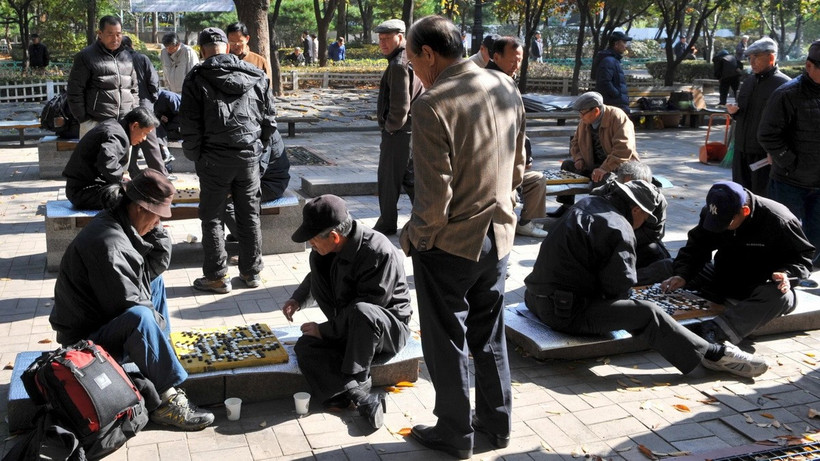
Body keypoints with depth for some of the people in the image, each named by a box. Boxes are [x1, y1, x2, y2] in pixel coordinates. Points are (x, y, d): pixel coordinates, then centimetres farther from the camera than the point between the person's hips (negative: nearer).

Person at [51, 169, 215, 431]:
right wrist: (158, 321, -9)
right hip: (86, 338, -11)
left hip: (106, 318, 11)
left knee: (155, 282, 21)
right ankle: (165, 403, -29)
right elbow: (128, 306, -26)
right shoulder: (107, 242, -27)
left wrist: (154, 227, -6)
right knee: (141, 317, -38)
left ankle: (160, 357, 16)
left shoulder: (120, 223, 2)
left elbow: (157, 265, 5)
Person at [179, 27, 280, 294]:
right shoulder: (256, 76, 6)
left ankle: (217, 276, 10)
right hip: (249, 156, 4)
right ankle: (251, 272, 20)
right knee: (249, 215, 13)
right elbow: (269, 118, 9)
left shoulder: (196, 79, -5)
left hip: (214, 158, -3)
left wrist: (195, 155, 6)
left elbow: (189, 125, -6)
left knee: (211, 217, 8)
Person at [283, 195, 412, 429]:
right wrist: (298, 299, 2)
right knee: (305, 346, -19)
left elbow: (365, 309, -26)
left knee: (360, 312, -40)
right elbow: (315, 278, 21)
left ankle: (358, 381, -22)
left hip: (390, 328, -7)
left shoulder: (379, 253, -26)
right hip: (348, 330, 7)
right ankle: (362, 398, -32)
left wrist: (323, 329, -19)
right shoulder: (326, 251, -3)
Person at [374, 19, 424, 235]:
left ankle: (387, 223, 12)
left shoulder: (398, 65, -19)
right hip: (410, 130, 10)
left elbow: (400, 106, -23)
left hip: (398, 132, -10)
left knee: (388, 179, 2)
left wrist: (390, 127, -9)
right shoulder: (411, 60, 13)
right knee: (409, 177, 16)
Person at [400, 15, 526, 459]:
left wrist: (413, 237, -7)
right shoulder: (506, 88, 0)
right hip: (498, 237, 7)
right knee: (490, 334, 21)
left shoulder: (432, 104, -23)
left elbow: (434, 196, -23)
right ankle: (497, 422, 34)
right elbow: (518, 168, 9)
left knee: (447, 342, 11)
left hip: (449, 243, -7)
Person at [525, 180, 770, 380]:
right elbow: (617, 287, -13)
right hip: (567, 313, -10)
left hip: (536, 298, 10)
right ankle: (714, 355, -3)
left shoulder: (587, 203, 11)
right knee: (647, 313, -12)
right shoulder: (620, 230, -14)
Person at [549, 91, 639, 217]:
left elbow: (624, 148, -30)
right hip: (594, 164, 8)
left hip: (620, 166, -8)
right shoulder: (584, 122, 3)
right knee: (567, 165, 0)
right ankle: (566, 207, 4)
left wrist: (604, 168, -38)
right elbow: (575, 143, 19)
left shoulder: (617, 117, -19)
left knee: (602, 178, -37)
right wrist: (579, 158, -2)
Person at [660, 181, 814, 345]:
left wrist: (786, 274, -34)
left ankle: (717, 331, -59)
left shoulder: (778, 221, -21)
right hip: (725, 279, 5)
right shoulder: (711, 213, -9)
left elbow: (802, 256, -12)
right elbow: (696, 247, -5)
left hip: (764, 283, -5)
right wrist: (681, 275, -23)